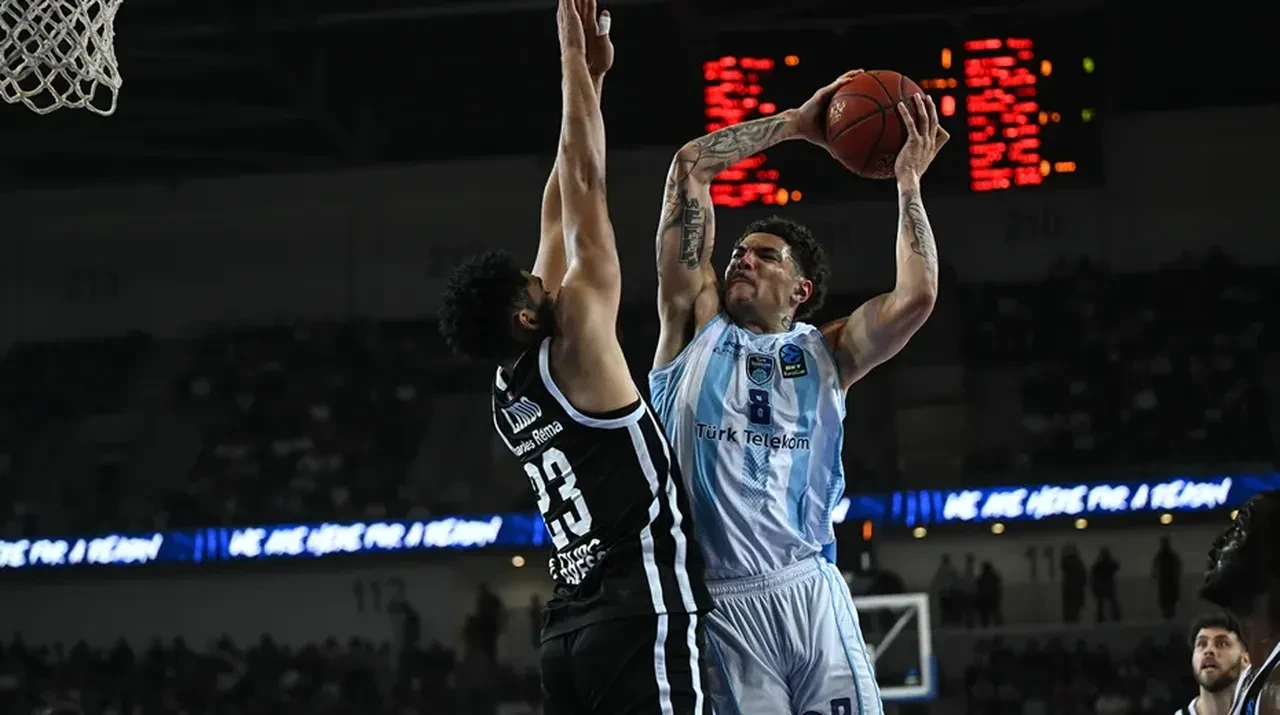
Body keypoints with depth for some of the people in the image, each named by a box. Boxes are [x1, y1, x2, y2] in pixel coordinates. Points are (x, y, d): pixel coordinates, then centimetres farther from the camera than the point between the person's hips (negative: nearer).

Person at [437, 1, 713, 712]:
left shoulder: (508, 390, 14)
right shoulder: (577, 349, -5)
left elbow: (557, 218, 19)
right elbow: (585, 188, -3)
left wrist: (590, 77, 24)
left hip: (567, 631, 8)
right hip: (643, 619, -8)